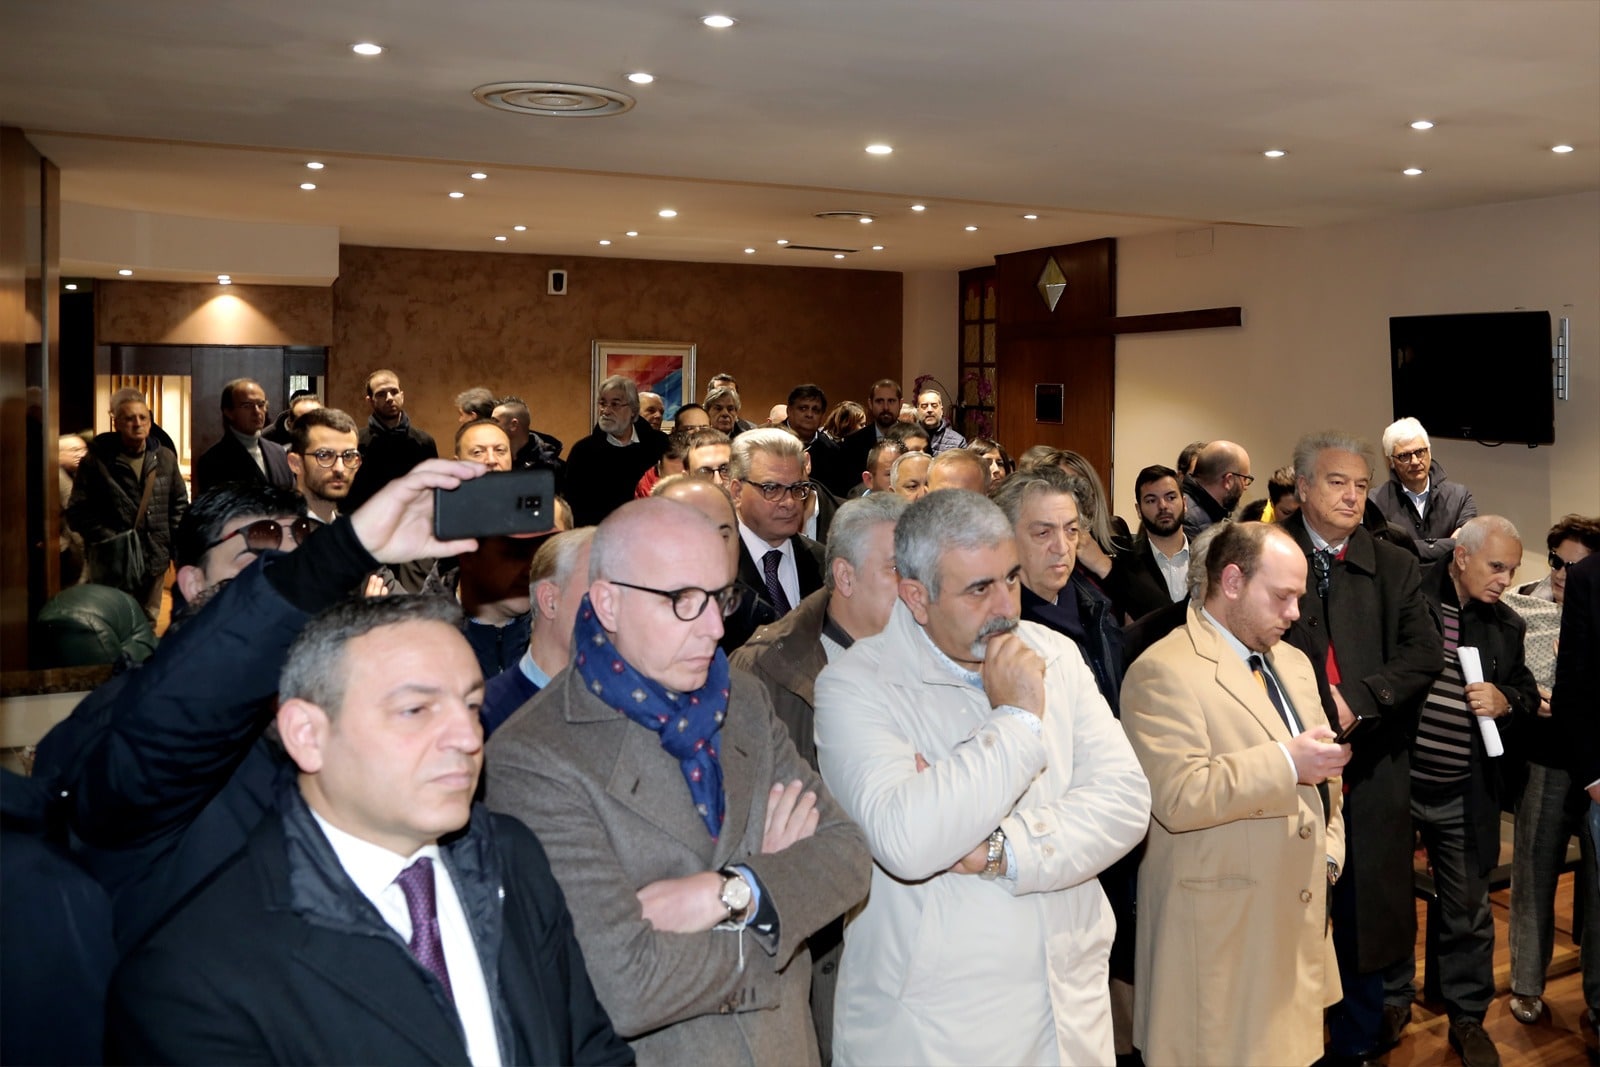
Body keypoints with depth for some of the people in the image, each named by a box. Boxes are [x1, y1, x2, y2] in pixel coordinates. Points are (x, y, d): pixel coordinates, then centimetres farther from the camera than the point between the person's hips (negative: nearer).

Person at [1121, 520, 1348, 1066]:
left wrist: (1329, 853, 10)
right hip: (1221, 929, -8)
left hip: (1299, 917, 8)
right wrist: (1285, 762, -22)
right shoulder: (1164, 672, -15)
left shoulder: (1293, 663, 15)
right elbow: (1178, 796, -25)